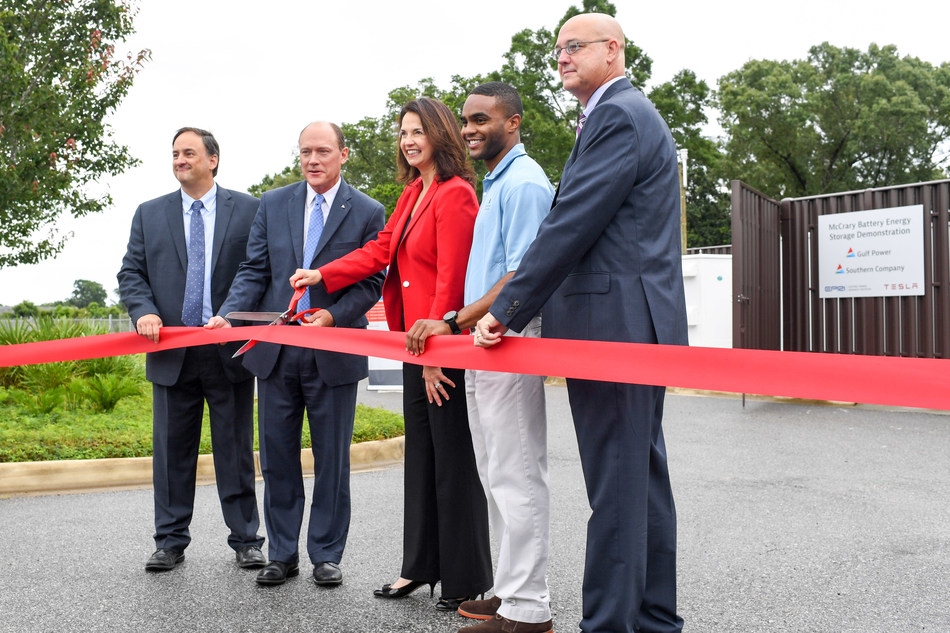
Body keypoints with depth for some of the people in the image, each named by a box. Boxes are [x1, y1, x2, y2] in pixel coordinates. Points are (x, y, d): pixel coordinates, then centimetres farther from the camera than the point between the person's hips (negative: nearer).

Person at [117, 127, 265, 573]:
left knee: (236, 450, 5)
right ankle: (170, 542, 19)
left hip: (230, 349, -2)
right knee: (172, 450, 8)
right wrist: (143, 311, -11)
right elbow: (131, 272, 8)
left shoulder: (248, 210, 3)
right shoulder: (149, 214, 11)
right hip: (172, 351, 2)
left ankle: (245, 540, 16)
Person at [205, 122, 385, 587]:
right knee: (277, 458, 9)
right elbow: (254, 270, 5)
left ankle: (326, 556, 20)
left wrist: (332, 314, -18)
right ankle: (282, 555, 22)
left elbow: (371, 283, -2)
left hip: (334, 353, -2)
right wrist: (228, 315, -10)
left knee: (331, 460, 6)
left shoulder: (368, 212, 1)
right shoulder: (273, 204, 9)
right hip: (276, 352, 3)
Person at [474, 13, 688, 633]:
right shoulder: (632, 114, 22)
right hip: (639, 325, 11)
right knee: (644, 476, 14)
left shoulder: (619, 116, -11)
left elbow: (571, 226, -17)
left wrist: (506, 311, -12)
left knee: (615, 484, -6)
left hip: (613, 323, -11)